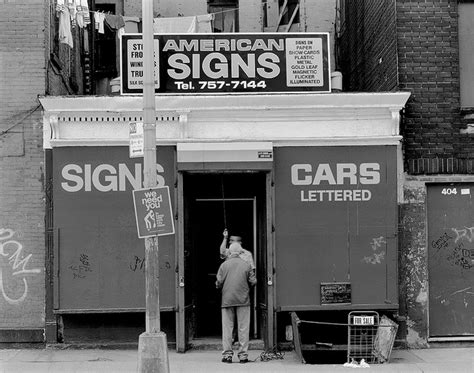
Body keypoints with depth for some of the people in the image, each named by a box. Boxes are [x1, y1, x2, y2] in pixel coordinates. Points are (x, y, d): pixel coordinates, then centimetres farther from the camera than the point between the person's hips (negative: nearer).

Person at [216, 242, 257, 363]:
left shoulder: (224, 265, 1)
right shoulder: (246, 265, 1)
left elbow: (218, 283, -2)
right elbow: (253, 282, 2)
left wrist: (220, 286, 20)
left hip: (227, 300, 0)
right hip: (243, 299, 0)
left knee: (227, 327, 5)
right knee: (243, 328, 4)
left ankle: (227, 354, 3)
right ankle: (243, 354, 3)